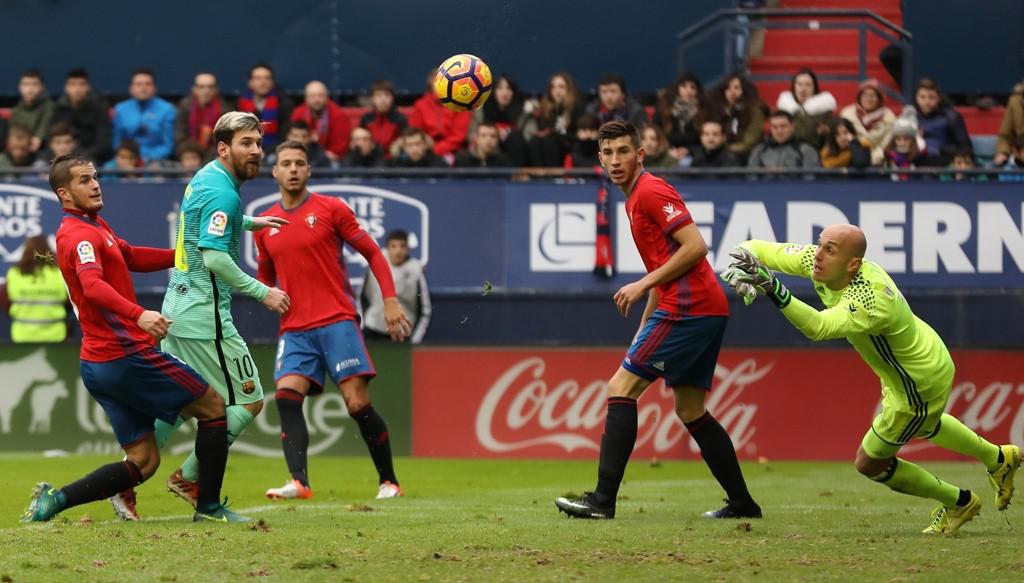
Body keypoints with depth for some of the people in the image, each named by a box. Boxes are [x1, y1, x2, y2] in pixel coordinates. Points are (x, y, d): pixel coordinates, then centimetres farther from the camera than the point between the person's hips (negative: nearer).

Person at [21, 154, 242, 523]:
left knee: (142, 462, 9)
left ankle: (55, 500, 0)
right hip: (126, 355, -10)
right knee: (212, 406, 4)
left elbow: (131, 257, 32)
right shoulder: (82, 234, -14)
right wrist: (139, 314, -47)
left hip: (98, 367, 10)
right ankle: (209, 507, 6)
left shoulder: (94, 226, 18)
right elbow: (93, 286, -32)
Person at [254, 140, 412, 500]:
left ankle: (388, 481, 4)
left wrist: (390, 300, -5)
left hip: (337, 321, -3)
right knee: (286, 396, -19)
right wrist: (269, 294, 2)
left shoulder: (331, 209, 1)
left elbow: (373, 253, 5)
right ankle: (299, 482, -27)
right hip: (295, 329, 3)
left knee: (358, 405, -10)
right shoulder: (265, 224, 13)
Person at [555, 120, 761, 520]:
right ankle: (742, 503, 18)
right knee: (690, 410, 15)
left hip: (688, 308, -10)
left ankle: (603, 499, -15)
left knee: (621, 387, -10)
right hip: (707, 310, 10)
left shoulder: (651, 192, -9)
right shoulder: (635, 200, 22)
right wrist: (644, 330, 25)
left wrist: (643, 285, -14)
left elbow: (695, 246, -18)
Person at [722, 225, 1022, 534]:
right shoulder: (816, 261, -19)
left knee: (870, 463, 8)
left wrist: (775, 291, -67)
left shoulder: (870, 301, -43)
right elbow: (762, 249, -14)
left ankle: (958, 503, 28)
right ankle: (999, 459, 62)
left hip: (920, 387, -9)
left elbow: (819, 327, -57)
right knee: (925, 426, 38)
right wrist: (744, 258, -38)